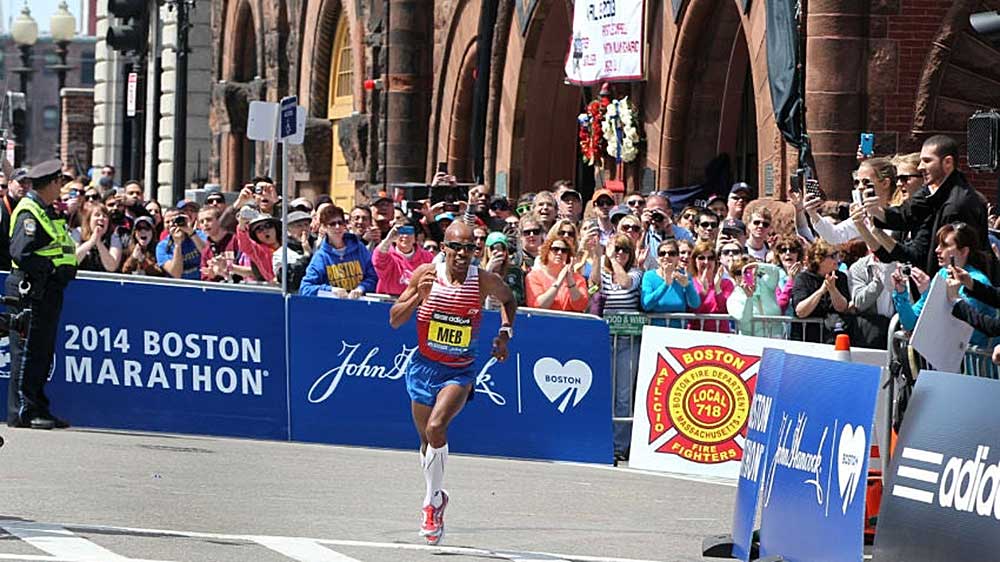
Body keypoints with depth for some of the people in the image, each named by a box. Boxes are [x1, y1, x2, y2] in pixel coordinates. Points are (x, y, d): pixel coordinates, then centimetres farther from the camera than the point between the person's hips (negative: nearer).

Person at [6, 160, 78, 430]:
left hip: (48, 293, 10)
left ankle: (38, 408, 17)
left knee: (43, 353, 12)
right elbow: (21, 254, -21)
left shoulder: (48, 212, 19)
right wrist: (51, 268, -17)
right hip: (31, 291, -10)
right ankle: (21, 412, -5)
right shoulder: (28, 213, -12)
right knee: (27, 352, -7)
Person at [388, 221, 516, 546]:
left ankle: (432, 501, -12)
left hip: (461, 370, -3)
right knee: (426, 439, 15)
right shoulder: (426, 273, -9)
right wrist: (417, 297, -21)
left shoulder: (484, 281, -9)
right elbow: (395, 321, -5)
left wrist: (505, 333, 2)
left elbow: (508, 299, 15)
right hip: (425, 365, 3)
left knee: (436, 427, -26)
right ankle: (436, 497, 39)